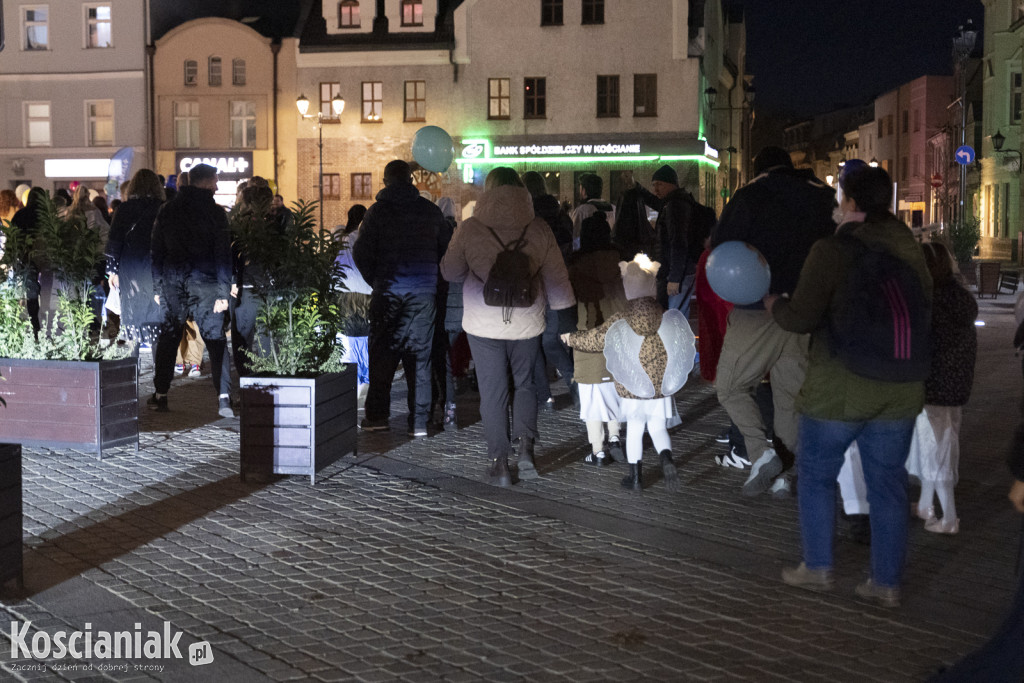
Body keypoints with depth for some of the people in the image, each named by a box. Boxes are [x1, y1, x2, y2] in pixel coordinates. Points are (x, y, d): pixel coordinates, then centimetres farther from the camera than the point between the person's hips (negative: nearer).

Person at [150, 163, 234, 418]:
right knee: (216, 339, -3)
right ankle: (223, 397, -13)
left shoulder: (167, 210, 7)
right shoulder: (215, 212, -5)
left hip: (173, 282, 3)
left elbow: (157, 251, 9)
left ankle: (160, 395, 16)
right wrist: (223, 292, -8)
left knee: (168, 338, 12)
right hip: (204, 282, -3)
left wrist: (157, 288, 13)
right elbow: (223, 256, -9)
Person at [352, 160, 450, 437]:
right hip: (424, 290, 2)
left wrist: (375, 280, 9)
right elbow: (445, 248, 8)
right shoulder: (430, 210, 4)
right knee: (419, 354, 4)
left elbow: (361, 252, -5)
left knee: (382, 352, 8)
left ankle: (377, 415, 10)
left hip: (388, 290, -1)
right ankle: (419, 421, 3)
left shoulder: (378, 211, -2)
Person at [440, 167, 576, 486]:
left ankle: (499, 463, 11)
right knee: (525, 384, 21)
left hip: (483, 325, -1)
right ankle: (525, 447, 5)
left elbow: (450, 272, 2)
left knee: (493, 392, 9)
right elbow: (557, 279, -1)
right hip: (527, 323, 2)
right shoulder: (539, 229, -6)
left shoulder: (469, 229, -9)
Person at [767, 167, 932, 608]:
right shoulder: (910, 251, 6)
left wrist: (770, 302, 0)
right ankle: (887, 583, 17)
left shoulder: (832, 250, -14)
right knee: (888, 485, 11)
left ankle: (817, 568, 21)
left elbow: (801, 318, -18)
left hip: (838, 389, -5)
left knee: (816, 475, 14)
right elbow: (924, 312, 16)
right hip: (900, 390, 5)